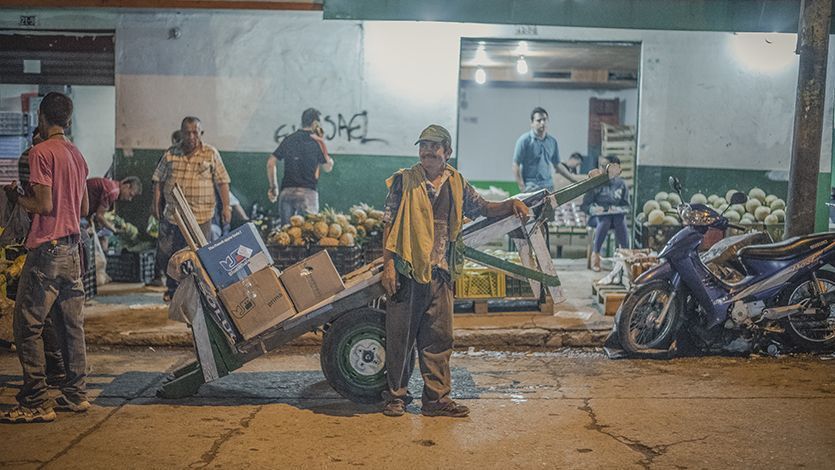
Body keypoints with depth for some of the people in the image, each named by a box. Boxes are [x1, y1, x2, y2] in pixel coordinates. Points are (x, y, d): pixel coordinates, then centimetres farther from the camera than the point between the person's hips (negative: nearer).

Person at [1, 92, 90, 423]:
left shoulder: (41, 152, -12)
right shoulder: (76, 154, 13)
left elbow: (44, 205, -16)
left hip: (47, 250, -8)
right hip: (72, 249, 8)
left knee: (28, 325, -3)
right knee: (71, 325, 12)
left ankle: (36, 404, -2)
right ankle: (75, 395, 18)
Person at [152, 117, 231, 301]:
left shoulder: (211, 154, 2)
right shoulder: (170, 154, 7)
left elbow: (222, 182, 2)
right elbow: (159, 180, 12)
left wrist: (226, 206, -4)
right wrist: (156, 203, 5)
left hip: (201, 216, -3)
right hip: (172, 215, 3)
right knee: (170, 253, 9)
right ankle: (172, 289, 28)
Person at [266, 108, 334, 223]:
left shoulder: (288, 139, 11)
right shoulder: (316, 142, 0)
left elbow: (271, 163, 9)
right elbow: (327, 168, 10)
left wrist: (273, 187, 17)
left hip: (286, 192, 4)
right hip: (307, 192, -4)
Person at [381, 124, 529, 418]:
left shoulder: (456, 184, 11)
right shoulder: (403, 182, -1)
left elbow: (484, 209, 21)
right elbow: (389, 225, -2)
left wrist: (512, 203, 2)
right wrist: (388, 265, -9)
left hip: (440, 273, 4)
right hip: (405, 271, -4)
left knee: (439, 338, 7)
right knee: (400, 337, 3)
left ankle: (437, 398, 15)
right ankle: (396, 396, 16)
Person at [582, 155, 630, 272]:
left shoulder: (621, 184, 8)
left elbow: (626, 206, 8)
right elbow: (585, 205, 4)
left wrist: (616, 209, -13)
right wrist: (594, 209, -17)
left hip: (616, 214, 1)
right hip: (599, 215, -1)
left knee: (621, 221, -35)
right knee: (604, 222, -37)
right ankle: (595, 256, -34)